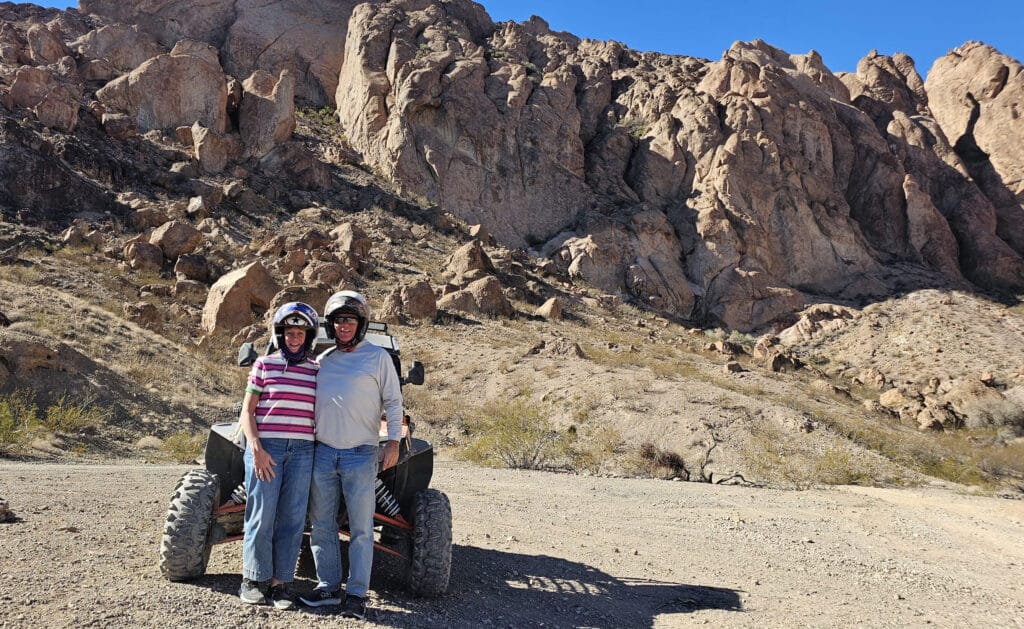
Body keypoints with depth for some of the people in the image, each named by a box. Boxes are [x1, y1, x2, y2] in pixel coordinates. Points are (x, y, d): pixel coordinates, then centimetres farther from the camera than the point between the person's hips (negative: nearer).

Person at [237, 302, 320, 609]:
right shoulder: (264, 365, 2)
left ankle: (280, 582, 13)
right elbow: (247, 411, 2)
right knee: (262, 515, 0)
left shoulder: (317, 371, 10)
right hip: (265, 448, -2)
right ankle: (253, 579, 15)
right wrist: (256, 448, -10)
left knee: (292, 518, 3)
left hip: (302, 451, 3)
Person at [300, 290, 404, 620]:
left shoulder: (378, 357, 3)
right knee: (322, 525, 9)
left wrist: (393, 440, -8)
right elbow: (307, 401, 21)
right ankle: (329, 586, 21)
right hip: (322, 453, 4)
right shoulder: (322, 360, 13)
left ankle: (356, 594, 6)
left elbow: (393, 401, 2)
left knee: (361, 528, -1)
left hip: (360, 455, -4)